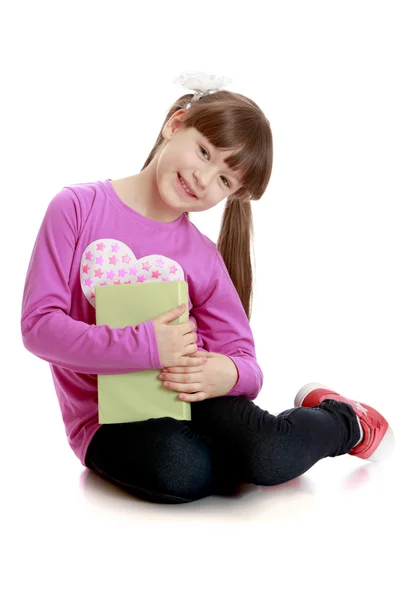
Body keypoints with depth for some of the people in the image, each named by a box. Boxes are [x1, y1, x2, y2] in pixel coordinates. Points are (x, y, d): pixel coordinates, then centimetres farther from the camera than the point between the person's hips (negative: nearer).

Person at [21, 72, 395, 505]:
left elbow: (245, 361, 1)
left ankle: (345, 420, 5)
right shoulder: (77, 208, -7)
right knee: (180, 471, -34)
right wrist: (144, 346, -26)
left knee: (267, 455, -28)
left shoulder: (204, 257, 1)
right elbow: (39, 324, -14)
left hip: (187, 395, 2)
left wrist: (229, 374, -25)